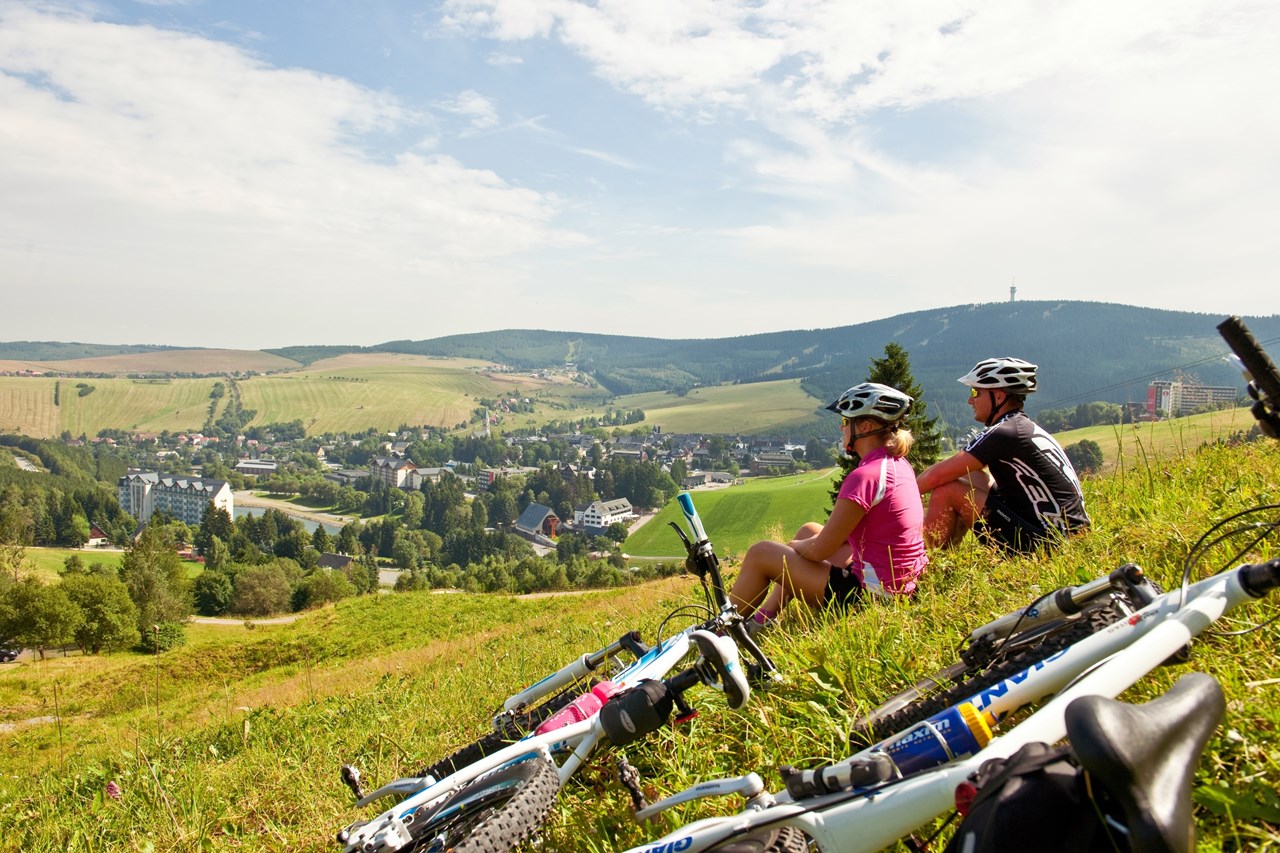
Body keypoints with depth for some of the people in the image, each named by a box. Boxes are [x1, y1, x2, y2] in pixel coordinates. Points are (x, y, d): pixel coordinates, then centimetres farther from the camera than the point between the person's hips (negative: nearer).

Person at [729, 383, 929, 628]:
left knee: (760, 554, 0)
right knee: (810, 530, 24)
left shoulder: (865, 476, -24)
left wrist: (794, 546, 4)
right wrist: (804, 544, 11)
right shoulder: (899, 464, 5)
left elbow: (819, 550, -17)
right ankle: (761, 620, 28)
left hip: (870, 592, -9)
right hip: (901, 582, 9)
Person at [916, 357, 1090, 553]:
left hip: (1045, 542, -10)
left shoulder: (1003, 434, -15)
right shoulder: (1025, 427, 13)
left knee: (945, 492, -8)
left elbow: (937, 476, -15)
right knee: (971, 477, 16)